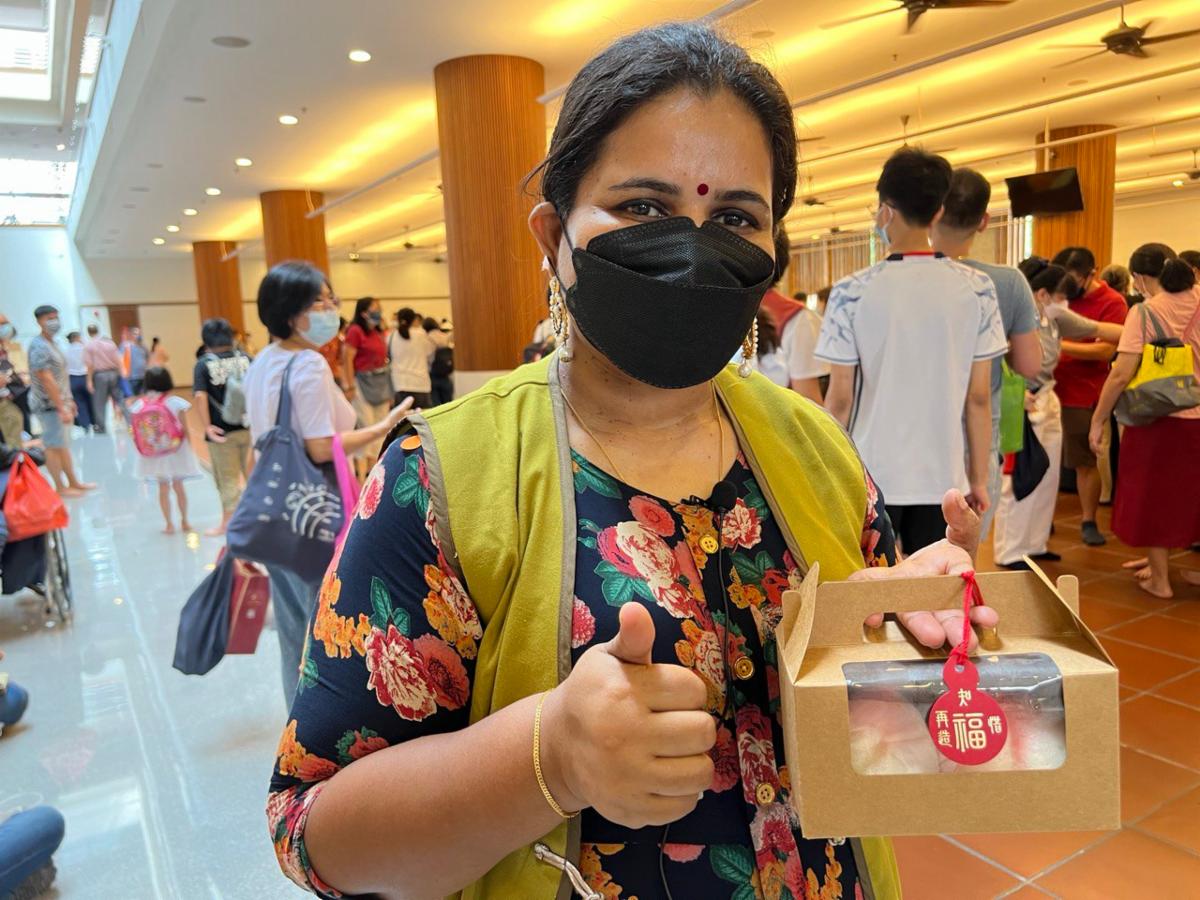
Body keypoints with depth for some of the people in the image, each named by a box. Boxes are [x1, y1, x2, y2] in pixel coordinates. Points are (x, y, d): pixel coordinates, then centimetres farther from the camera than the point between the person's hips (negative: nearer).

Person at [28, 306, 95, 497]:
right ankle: (60, 487, 6)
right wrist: (61, 408, -23)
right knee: (54, 446, -2)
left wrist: (69, 401, 19)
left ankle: (73, 482, 23)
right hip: (48, 404, -9)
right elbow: (47, 380, -22)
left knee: (63, 444, 15)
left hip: (60, 402, 9)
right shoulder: (39, 347, -18)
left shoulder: (51, 343, 12)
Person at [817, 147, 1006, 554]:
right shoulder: (977, 290, -2)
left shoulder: (852, 293, -9)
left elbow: (840, 397, -6)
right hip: (944, 478, 2)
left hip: (870, 477, -2)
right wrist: (979, 478, 10)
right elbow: (979, 396, 0)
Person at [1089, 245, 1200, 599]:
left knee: (1155, 496, 10)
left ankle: (1159, 579, 19)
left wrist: (1097, 421, -9)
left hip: (1160, 419, -5)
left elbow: (1121, 375, -17)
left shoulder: (1145, 312, -13)